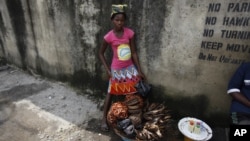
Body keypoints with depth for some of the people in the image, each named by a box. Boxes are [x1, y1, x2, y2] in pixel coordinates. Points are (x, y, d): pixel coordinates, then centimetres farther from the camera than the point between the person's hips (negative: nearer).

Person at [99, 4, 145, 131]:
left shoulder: (130, 33, -7)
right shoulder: (108, 37, -14)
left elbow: (133, 52, -4)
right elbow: (101, 53, -2)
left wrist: (139, 70, -4)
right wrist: (108, 70, -8)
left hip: (130, 68, 3)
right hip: (116, 70, -3)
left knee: (135, 91, 11)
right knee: (111, 93, 9)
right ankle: (104, 118, 25)